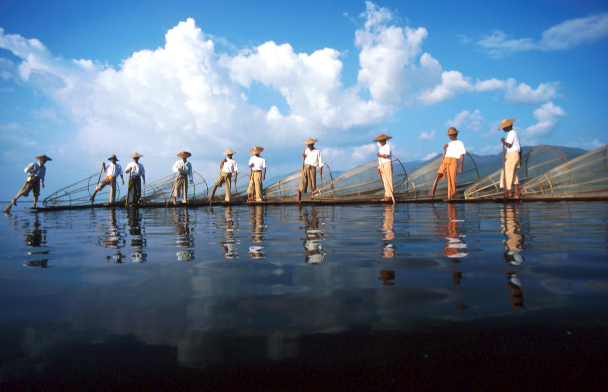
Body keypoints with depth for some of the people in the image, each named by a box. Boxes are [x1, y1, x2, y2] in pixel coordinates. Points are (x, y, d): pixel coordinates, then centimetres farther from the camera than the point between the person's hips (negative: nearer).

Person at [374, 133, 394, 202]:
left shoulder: (387, 146, -5)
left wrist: (379, 155, -7)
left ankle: (389, 196, -13)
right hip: (382, 166, 9)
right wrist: (378, 169, 18)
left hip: (387, 165, -9)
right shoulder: (381, 148, 22)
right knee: (385, 181, 5)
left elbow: (387, 156, -22)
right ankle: (387, 195, 5)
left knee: (388, 181, -11)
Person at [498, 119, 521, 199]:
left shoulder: (511, 133, -9)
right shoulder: (515, 133, 21)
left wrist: (503, 141, -4)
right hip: (516, 155, 10)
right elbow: (520, 147, 24)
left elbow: (509, 145, -23)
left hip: (512, 154, -10)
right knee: (514, 174, 10)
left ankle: (509, 192, -9)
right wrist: (520, 158, 27)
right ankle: (516, 193, 9)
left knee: (508, 173, -8)